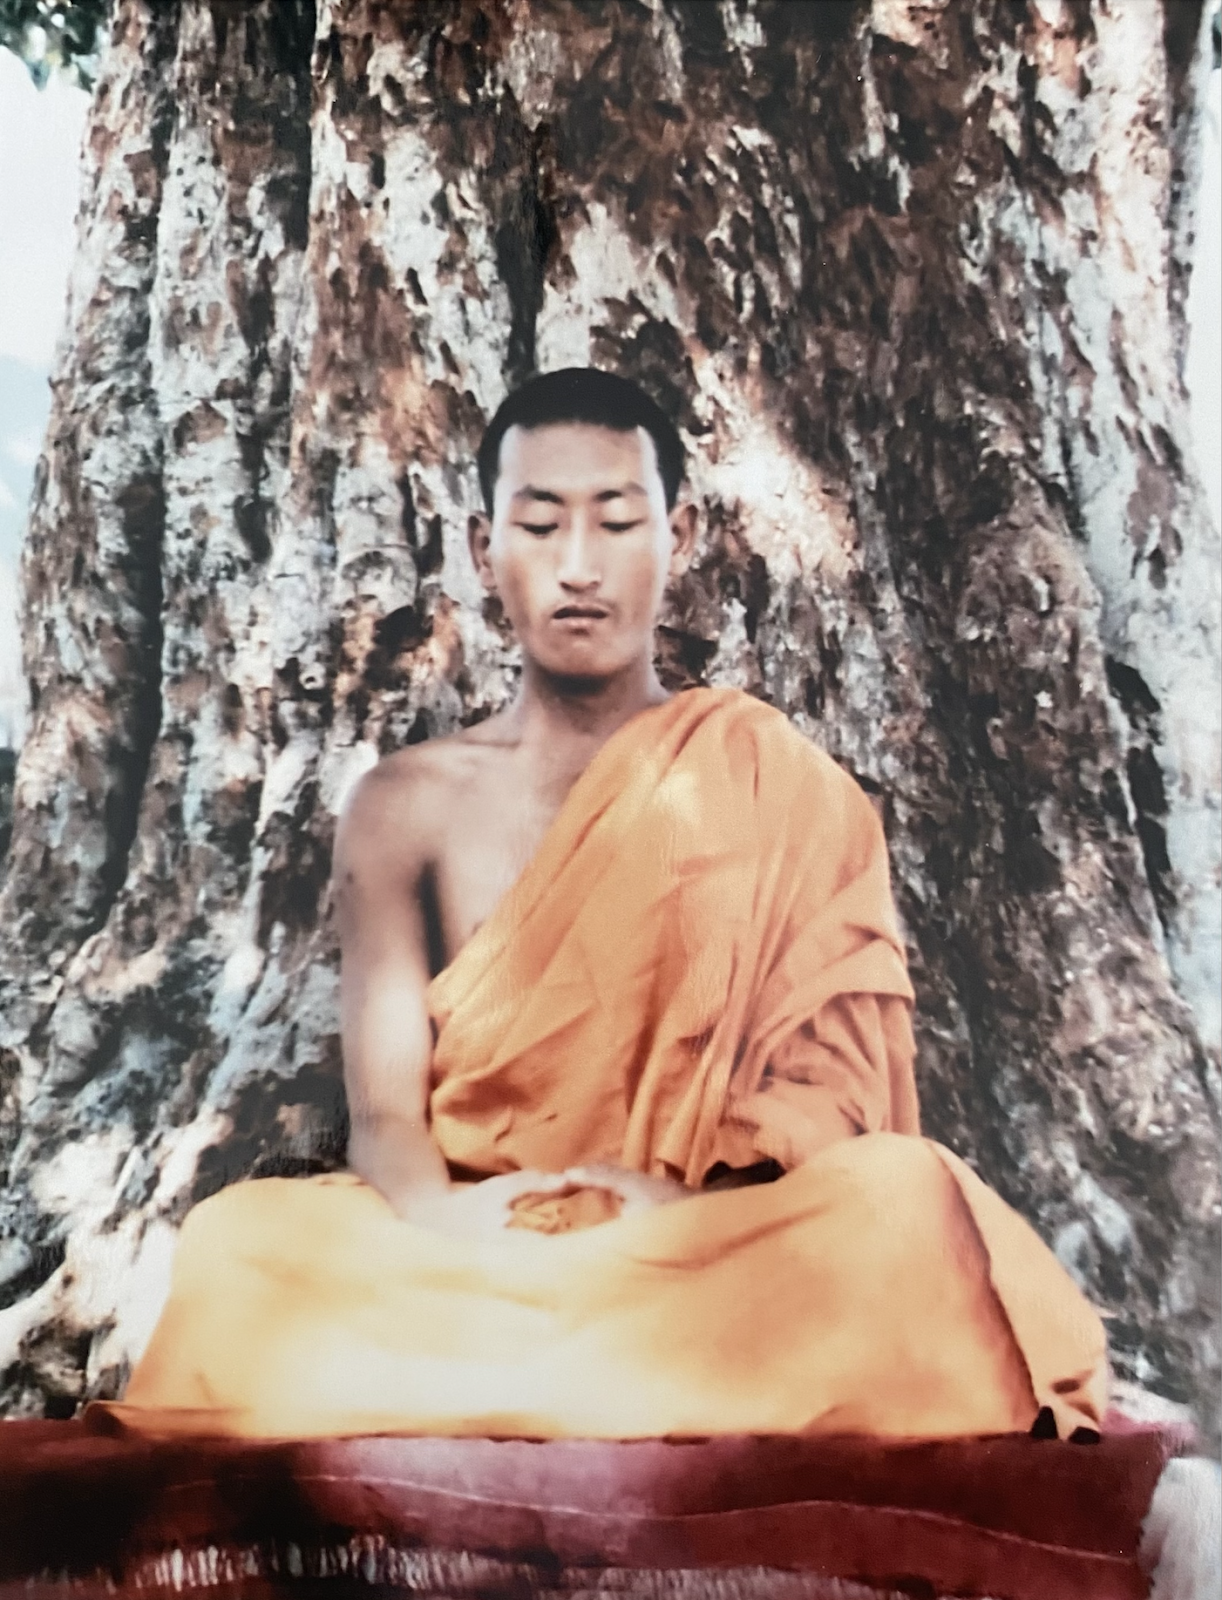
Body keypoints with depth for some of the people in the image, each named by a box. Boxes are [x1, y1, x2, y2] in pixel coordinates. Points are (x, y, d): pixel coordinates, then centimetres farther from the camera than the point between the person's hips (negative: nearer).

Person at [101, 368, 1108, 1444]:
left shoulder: (777, 788, 7)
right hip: (463, 1271, 0)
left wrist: (680, 1202, -21)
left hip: (717, 1256, 1)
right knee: (239, 1245, -29)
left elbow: (828, 1103, -1)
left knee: (901, 1195, -32)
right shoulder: (408, 808, 9)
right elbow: (386, 1113, -1)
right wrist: (452, 1229, -24)